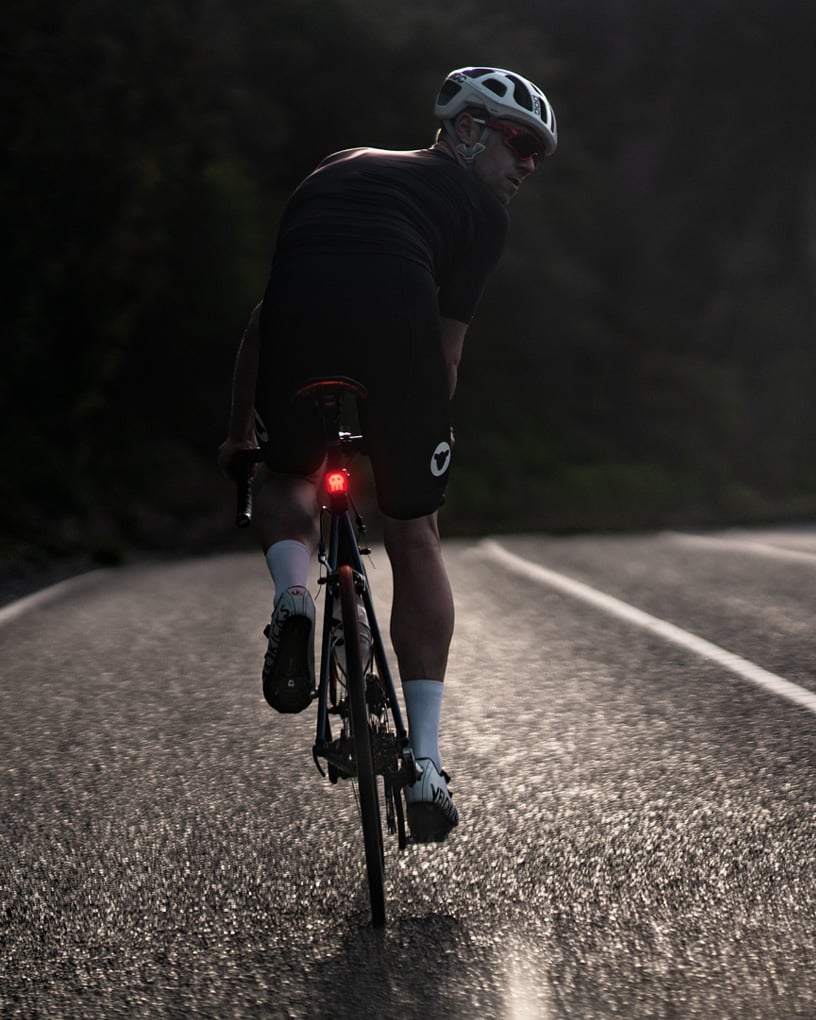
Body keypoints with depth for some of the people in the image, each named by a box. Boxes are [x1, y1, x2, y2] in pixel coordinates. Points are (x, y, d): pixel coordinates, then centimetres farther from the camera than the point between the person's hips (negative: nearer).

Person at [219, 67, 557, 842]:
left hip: (298, 312, 3)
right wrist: (422, 445, 32)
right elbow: (445, 348, 19)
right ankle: (425, 766, 12)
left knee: (288, 476, 31)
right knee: (414, 537, 13)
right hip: (393, 312, -2)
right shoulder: (478, 206, 24)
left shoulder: (335, 173, 36)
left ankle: (291, 596, -1)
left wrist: (240, 432, 45)